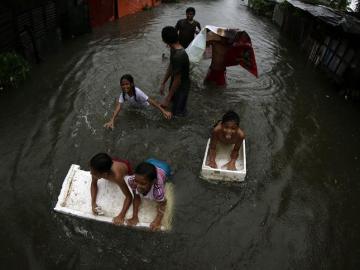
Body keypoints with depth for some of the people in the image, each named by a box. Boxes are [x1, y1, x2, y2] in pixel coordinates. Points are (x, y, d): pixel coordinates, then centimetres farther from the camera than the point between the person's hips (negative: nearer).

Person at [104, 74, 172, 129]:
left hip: (144, 107, -4)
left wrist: (163, 111, -54)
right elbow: (118, 107, -38)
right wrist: (112, 120, -53)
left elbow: (151, 101, -45)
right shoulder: (123, 94, -27)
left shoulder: (137, 92, -41)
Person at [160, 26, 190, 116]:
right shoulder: (174, 49, -5)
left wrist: (167, 99, -23)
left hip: (181, 87, -9)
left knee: (177, 113, 8)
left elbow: (177, 80, -30)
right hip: (175, 84, 9)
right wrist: (163, 83, 12)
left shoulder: (178, 56, -35)